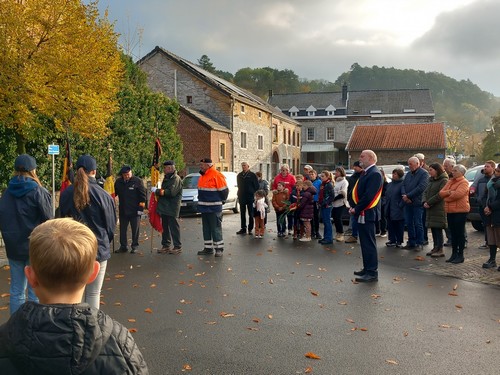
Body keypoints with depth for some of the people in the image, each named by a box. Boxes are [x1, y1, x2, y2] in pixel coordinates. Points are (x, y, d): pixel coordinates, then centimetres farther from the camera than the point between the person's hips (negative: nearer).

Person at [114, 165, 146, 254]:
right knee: (122, 229, 11)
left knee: (135, 229, 5)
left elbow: (142, 194, -8)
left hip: (135, 210, -4)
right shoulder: (118, 182, 4)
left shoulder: (138, 181, -9)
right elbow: (114, 193, 16)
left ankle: (134, 246, 16)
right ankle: (123, 246, 21)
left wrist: (141, 208, -10)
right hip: (123, 210, 4)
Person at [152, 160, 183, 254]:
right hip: (164, 207, 9)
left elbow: (171, 192, -23)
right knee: (165, 227, 13)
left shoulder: (176, 179, -13)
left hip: (172, 208, -9)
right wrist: (157, 191, 1)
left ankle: (177, 247, 3)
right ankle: (166, 245, 22)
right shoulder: (166, 178, 18)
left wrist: (157, 191, -18)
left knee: (174, 227, -4)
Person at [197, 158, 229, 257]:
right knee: (206, 228, 13)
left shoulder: (216, 175, -15)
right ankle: (208, 248, 22)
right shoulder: (203, 176, 12)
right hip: (204, 207, 9)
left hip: (214, 208, -9)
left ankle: (219, 249, 6)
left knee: (216, 228, -3)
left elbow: (224, 190, -12)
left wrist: (221, 201, -1)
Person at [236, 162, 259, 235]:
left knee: (251, 214, 2)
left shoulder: (252, 175, -2)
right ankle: (243, 228, 14)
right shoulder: (239, 175, 11)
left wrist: (253, 193, -3)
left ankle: (250, 229, 7)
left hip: (250, 197, -4)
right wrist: (239, 194, 12)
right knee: (242, 214, 8)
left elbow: (256, 186, -1)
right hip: (241, 197, 5)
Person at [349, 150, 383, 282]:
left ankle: (372, 273, 1)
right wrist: (354, 207, 7)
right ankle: (367, 269, 26)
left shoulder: (375, 174, -15)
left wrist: (356, 208, -15)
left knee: (369, 243, -5)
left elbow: (368, 196, -22)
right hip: (362, 213, 10)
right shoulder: (366, 173, 16)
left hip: (367, 214, -10)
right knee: (365, 243, 16)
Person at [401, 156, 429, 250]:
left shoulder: (424, 173, -7)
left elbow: (421, 187, -17)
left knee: (418, 224, -2)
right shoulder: (408, 174, 17)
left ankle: (420, 243, 8)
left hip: (417, 203, -7)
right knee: (409, 223, 9)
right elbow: (403, 185, 12)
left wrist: (408, 196, -16)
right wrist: (404, 195, -8)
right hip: (407, 203, 7)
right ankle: (411, 243, 18)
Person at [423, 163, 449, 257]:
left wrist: (429, 202, -15)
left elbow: (440, 195, -17)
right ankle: (435, 248, 18)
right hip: (430, 209, 8)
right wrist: (424, 202, -4)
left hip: (439, 209, -8)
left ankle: (440, 250, 0)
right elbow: (425, 192, 14)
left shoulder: (444, 180, -9)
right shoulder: (431, 180, 18)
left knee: (438, 229, -6)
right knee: (433, 229, 10)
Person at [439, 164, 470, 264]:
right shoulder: (450, 181, 17)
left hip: (460, 210, -8)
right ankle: (454, 254, 20)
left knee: (460, 233, -2)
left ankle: (460, 255, 5)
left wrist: (446, 197, -7)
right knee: (453, 233, 12)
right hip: (450, 211, 8)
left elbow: (458, 194, -23)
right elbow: (441, 193, 9)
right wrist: (448, 192, -12)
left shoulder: (464, 182, -8)